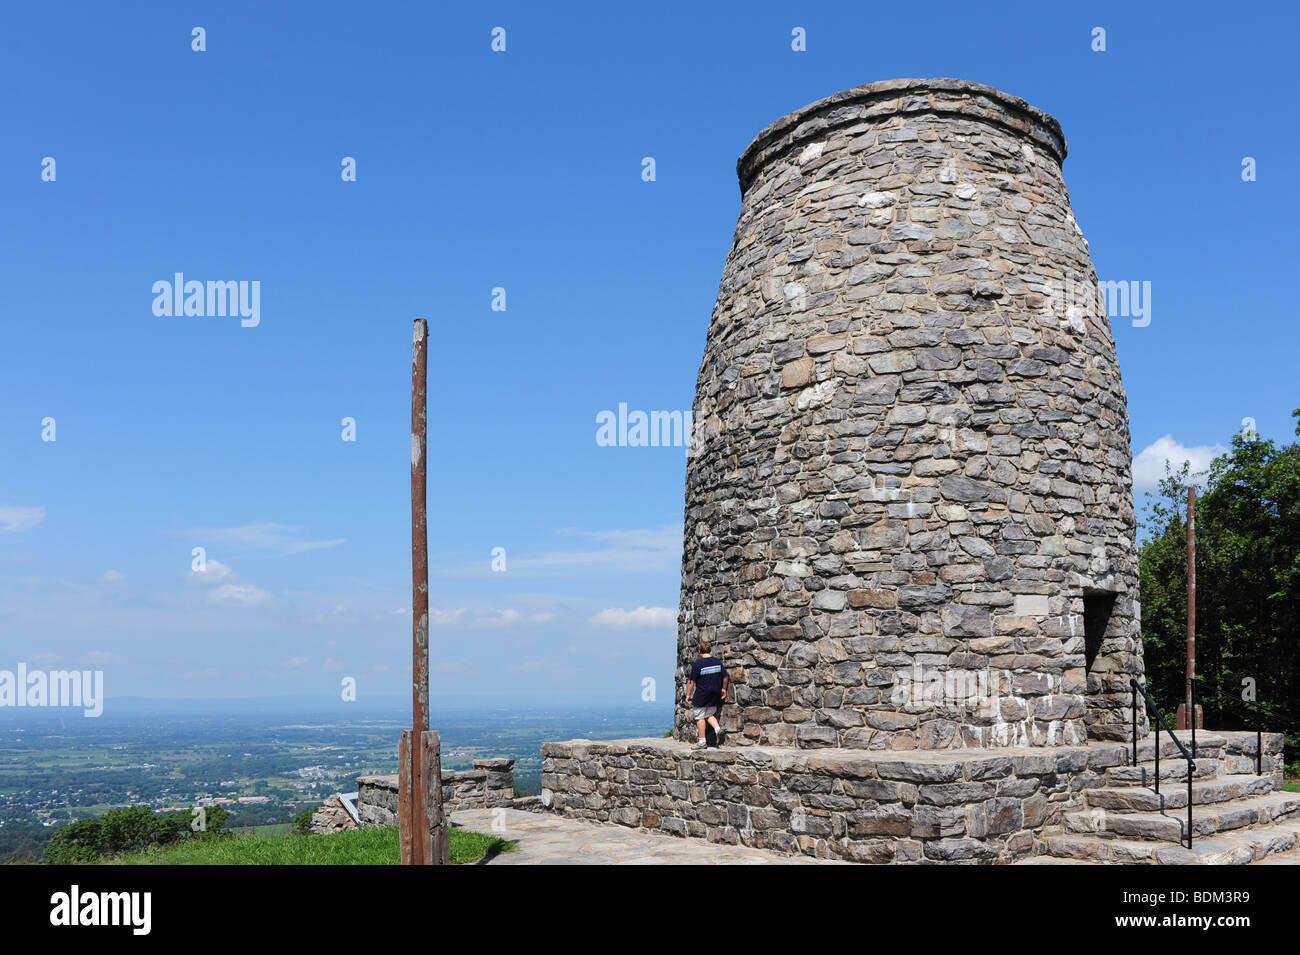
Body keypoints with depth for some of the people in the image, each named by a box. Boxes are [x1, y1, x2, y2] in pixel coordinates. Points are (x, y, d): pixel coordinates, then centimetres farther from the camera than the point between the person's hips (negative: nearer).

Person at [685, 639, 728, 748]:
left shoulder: (697, 663, -14)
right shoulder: (718, 661, 2)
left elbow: (692, 682, -11)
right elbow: (725, 677, 8)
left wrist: (688, 695, -1)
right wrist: (723, 689, 22)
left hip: (701, 695, -5)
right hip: (714, 695, 5)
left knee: (700, 717, 6)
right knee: (710, 715, 20)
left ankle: (702, 741, 10)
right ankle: (717, 728, -5)